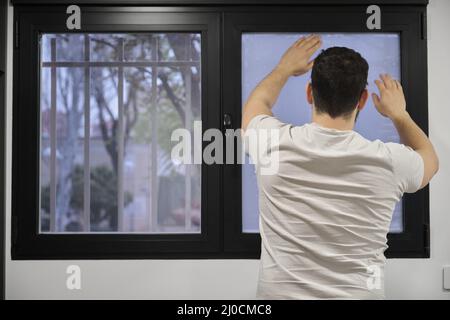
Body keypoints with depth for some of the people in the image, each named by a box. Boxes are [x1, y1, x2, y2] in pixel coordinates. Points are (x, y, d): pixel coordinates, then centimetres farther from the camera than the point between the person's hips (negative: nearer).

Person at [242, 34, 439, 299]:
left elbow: (257, 104, 12)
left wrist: (284, 68, 27)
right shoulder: (388, 161, -13)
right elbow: (429, 160, 13)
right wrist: (399, 113, 25)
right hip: (359, 293, 0)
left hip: (279, 292, 0)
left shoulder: (275, 143, -13)